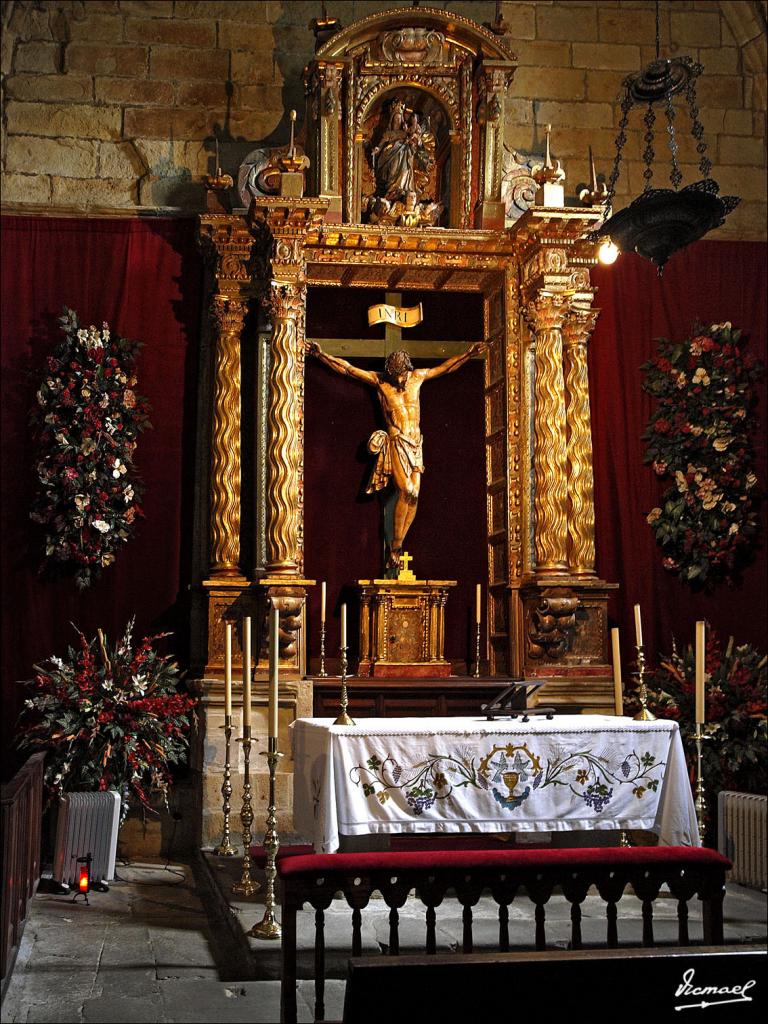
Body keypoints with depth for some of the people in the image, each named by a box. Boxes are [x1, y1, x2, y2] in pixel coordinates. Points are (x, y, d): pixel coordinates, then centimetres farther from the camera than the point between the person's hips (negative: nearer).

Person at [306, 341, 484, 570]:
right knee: (406, 491, -20)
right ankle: (395, 548, -11)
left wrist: (468, 354, 19)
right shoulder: (380, 381, 2)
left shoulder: (417, 377, 11)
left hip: (416, 444, 5)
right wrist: (321, 355, -7)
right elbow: (346, 368, 0)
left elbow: (446, 367, 23)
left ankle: (395, 548, -1)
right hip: (396, 443, -5)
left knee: (414, 495, -5)